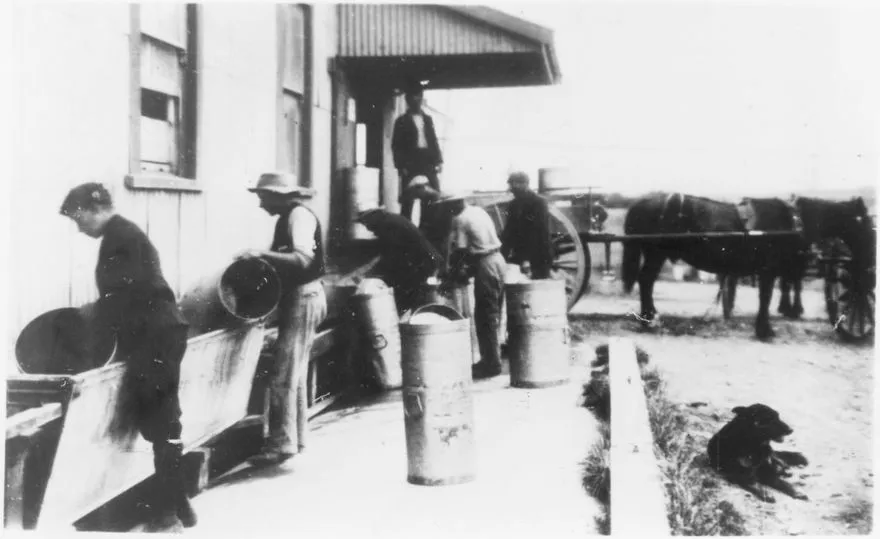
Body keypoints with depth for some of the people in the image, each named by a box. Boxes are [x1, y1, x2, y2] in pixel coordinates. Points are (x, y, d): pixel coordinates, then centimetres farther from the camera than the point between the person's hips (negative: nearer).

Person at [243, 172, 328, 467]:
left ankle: (282, 443, -5)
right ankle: (297, 437, 25)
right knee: (295, 373, 16)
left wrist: (263, 254, -32)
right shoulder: (287, 217, 15)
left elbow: (304, 258, -28)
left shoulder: (299, 215, -15)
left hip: (303, 298, -10)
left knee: (284, 375, -9)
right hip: (296, 298, 10)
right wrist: (261, 259, 3)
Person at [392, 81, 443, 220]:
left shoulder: (428, 118, 18)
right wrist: (400, 166, -10)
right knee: (407, 200, -5)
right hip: (410, 164, -4)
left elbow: (434, 141, 16)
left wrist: (438, 160, 5)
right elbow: (396, 146, 0)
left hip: (428, 163, 4)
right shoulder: (402, 121, 5)